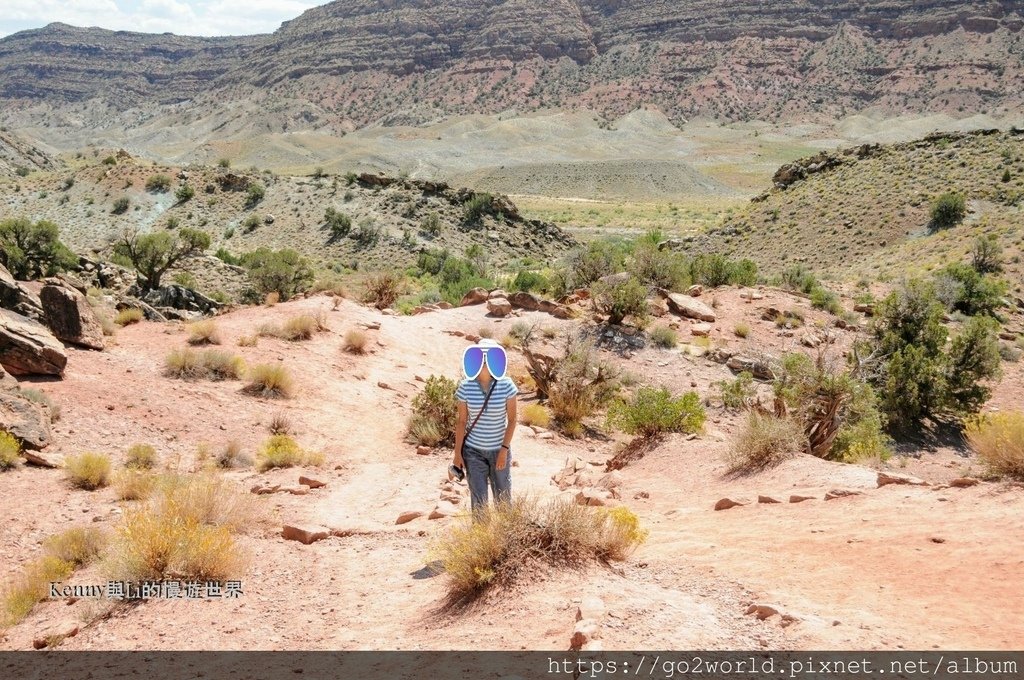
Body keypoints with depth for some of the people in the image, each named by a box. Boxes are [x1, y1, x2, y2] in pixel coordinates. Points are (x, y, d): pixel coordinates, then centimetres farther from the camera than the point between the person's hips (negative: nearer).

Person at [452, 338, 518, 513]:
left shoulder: (506, 385, -10)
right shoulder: (466, 387, -8)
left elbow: (512, 420, -6)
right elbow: (461, 421, -2)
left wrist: (504, 449, -12)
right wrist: (457, 453, -2)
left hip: (499, 450, 0)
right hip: (473, 452, 0)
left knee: (503, 497, 8)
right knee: (478, 499, 2)